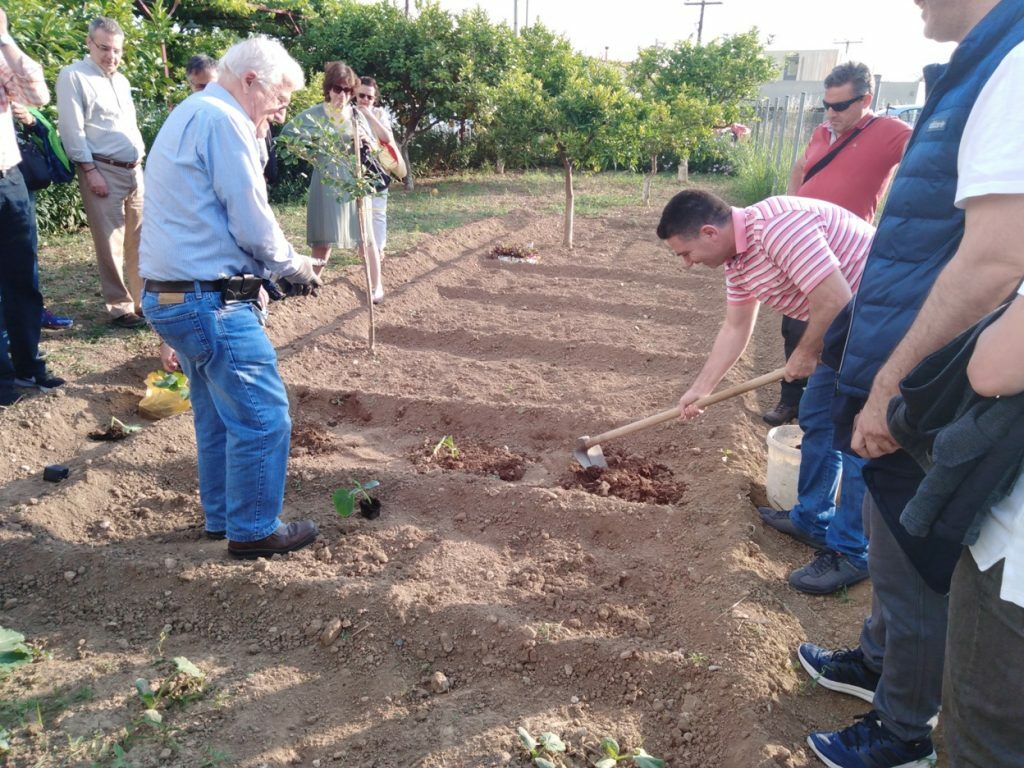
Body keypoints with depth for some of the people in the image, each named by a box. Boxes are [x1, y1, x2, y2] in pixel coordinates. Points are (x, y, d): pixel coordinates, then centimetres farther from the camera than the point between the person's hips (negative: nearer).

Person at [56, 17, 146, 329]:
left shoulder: (121, 80, 18)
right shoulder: (73, 76, -4)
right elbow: (73, 130, -10)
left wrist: (141, 159, 15)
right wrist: (91, 171, -14)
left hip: (134, 170, 7)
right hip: (103, 171, -7)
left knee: (140, 240, 9)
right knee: (111, 244, -3)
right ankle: (120, 307, 5)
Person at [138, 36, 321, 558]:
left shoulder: (190, 115, 19)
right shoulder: (222, 120, -14)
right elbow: (251, 222, -17)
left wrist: (272, 268, 13)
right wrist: (292, 266, 1)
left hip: (174, 295, 11)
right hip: (209, 300, -11)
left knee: (219, 414, 19)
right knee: (263, 415, -1)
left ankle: (222, 517, 30)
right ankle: (253, 530, 12)